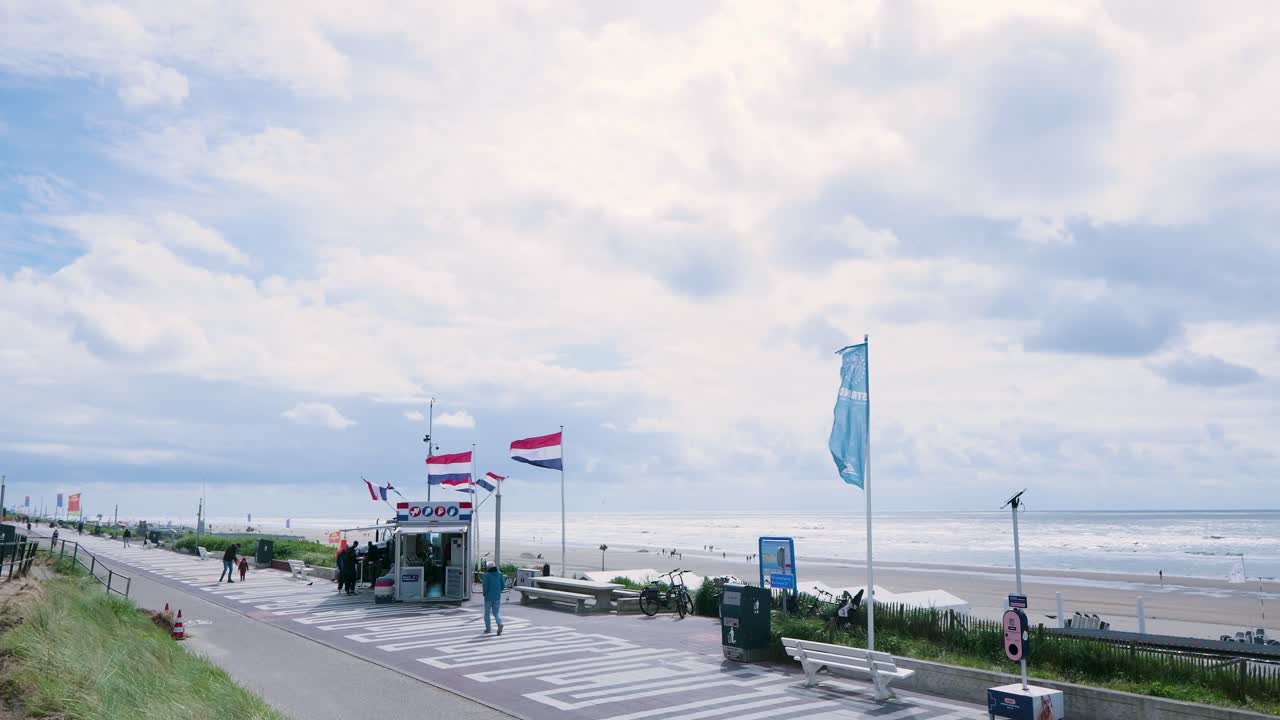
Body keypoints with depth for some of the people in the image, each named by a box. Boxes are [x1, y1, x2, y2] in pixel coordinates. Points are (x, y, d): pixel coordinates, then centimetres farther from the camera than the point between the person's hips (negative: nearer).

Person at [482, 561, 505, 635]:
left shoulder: (486, 575, -13)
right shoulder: (499, 574, -1)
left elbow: (485, 585, -17)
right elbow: (503, 585, 0)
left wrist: (485, 593, 2)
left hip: (489, 597, -3)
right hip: (497, 596, 3)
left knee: (487, 613, 15)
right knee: (496, 613, 10)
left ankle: (488, 628, 19)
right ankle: (500, 624, -17)